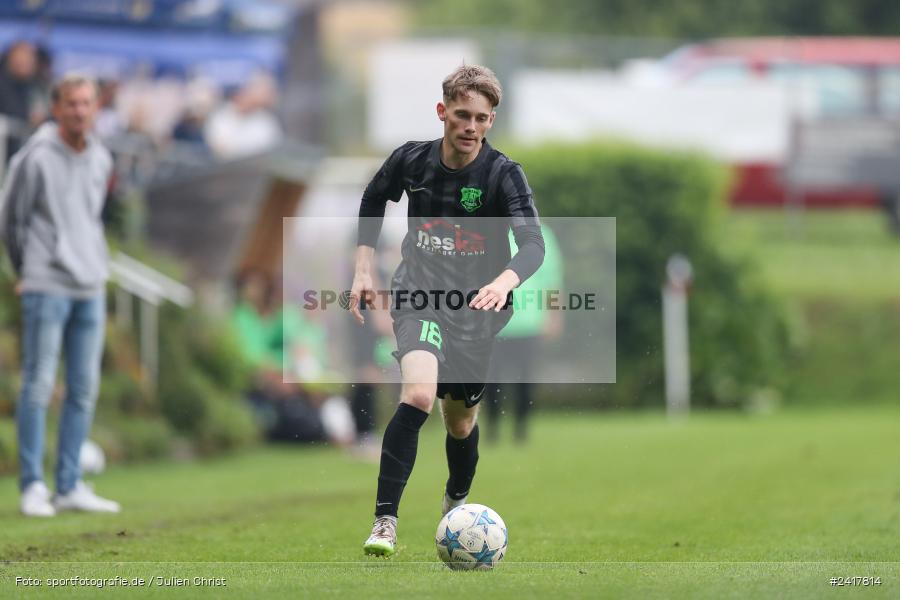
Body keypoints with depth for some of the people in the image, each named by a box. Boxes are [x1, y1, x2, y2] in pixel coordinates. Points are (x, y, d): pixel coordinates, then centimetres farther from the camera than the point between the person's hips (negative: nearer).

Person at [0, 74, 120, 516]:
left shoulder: (100, 160, 9)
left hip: (90, 288, 6)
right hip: (46, 287, -6)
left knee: (84, 389, 6)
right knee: (39, 385, -6)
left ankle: (70, 487, 12)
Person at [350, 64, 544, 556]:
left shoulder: (503, 175, -13)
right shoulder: (411, 160, -5)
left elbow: (532, 243, -26)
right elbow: (373, 201, 16)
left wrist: (504, 281, -46)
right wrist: (363, 270, 10)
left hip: (475, 308, 1)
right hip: (419, 294, -1)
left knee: (460, 422, 14)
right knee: (418, 394, -27)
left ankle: (456, 504, 47)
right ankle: (384, 521, -26)